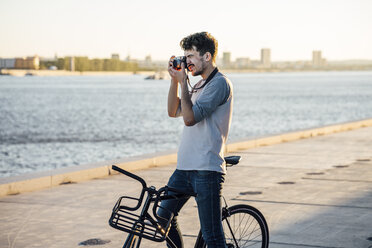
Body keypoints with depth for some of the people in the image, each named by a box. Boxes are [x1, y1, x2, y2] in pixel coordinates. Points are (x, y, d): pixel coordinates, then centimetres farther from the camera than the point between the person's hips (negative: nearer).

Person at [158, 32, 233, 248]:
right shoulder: (201, 85, 19)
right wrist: (175, 79, 8)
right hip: (185, 167, 9)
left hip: (207, 169, -9)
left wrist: (183, 81, -13)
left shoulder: (220, 83, -12)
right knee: (164, 217, 15)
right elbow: (174, 112, 17)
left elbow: (190, 117, -21)